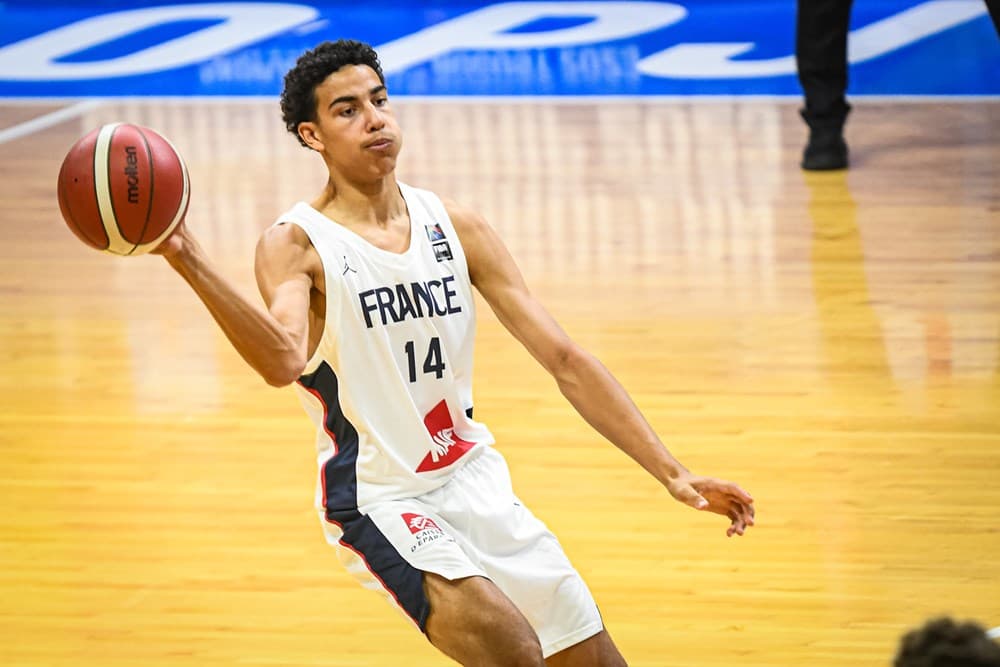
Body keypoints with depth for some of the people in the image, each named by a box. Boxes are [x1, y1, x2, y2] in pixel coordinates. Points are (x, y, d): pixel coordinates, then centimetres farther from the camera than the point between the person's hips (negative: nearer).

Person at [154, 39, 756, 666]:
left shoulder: (453, 225, 1)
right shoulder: (298, 245, -14)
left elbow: (565, 361, 2)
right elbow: (285, 361, -37)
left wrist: (673, 474, -4)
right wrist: (189, 262, -52)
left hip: (475, 479, 6)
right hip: (379, 500, -6)